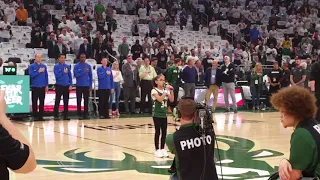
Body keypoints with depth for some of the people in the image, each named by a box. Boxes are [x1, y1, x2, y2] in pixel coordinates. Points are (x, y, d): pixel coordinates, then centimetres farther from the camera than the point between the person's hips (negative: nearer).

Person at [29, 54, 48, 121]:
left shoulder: (44, 66, 8)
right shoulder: (32, 66, 0)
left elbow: (46, 76, 10)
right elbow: (31, 75, -11)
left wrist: (46, 85, 6)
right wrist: (38, 71, -17)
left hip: (42, 87, 3)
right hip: (35, 86, -3)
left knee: (42, 102, 5)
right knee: (34, 101, 0)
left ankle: (41, 115, 12)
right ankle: (35, 116, 6)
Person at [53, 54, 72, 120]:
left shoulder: (67, 66, 10)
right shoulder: (56, 66, -2)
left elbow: (70, 76, 10)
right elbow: (56, 75, -11)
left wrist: (70, 85, 2)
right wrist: (63, 72, -14)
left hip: (66, 86, 4)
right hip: (59, 85, -4)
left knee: (66, 101, 6)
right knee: (57, 101, -2)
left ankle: (65, 115, 12)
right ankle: (56, 115, 2)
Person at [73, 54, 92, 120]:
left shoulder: (88, 66, 7)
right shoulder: (76, 66, -1)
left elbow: (90, 76, 8)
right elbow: (76, 75, -11)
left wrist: (90, 85, 3)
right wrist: (83, 72, -18)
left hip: (86, 86, 2)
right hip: (79, 85, -2)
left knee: (86, 100, 3)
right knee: (79, 100, 2)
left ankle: (86, 114, 9)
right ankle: (79, 114, 7)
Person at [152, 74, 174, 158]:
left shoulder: (166, 90, 6)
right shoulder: (154, 91, -11)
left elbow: (171, 100, -3)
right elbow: (160, 99, -26)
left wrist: (171, 91, -13)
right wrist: (166, 90, -24)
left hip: (164, 114, 5)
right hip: (157, 114, -5)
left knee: (164, 132, 7)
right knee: (157, 132, 0)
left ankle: (162, 149, 17)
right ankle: (157, 150, 7)